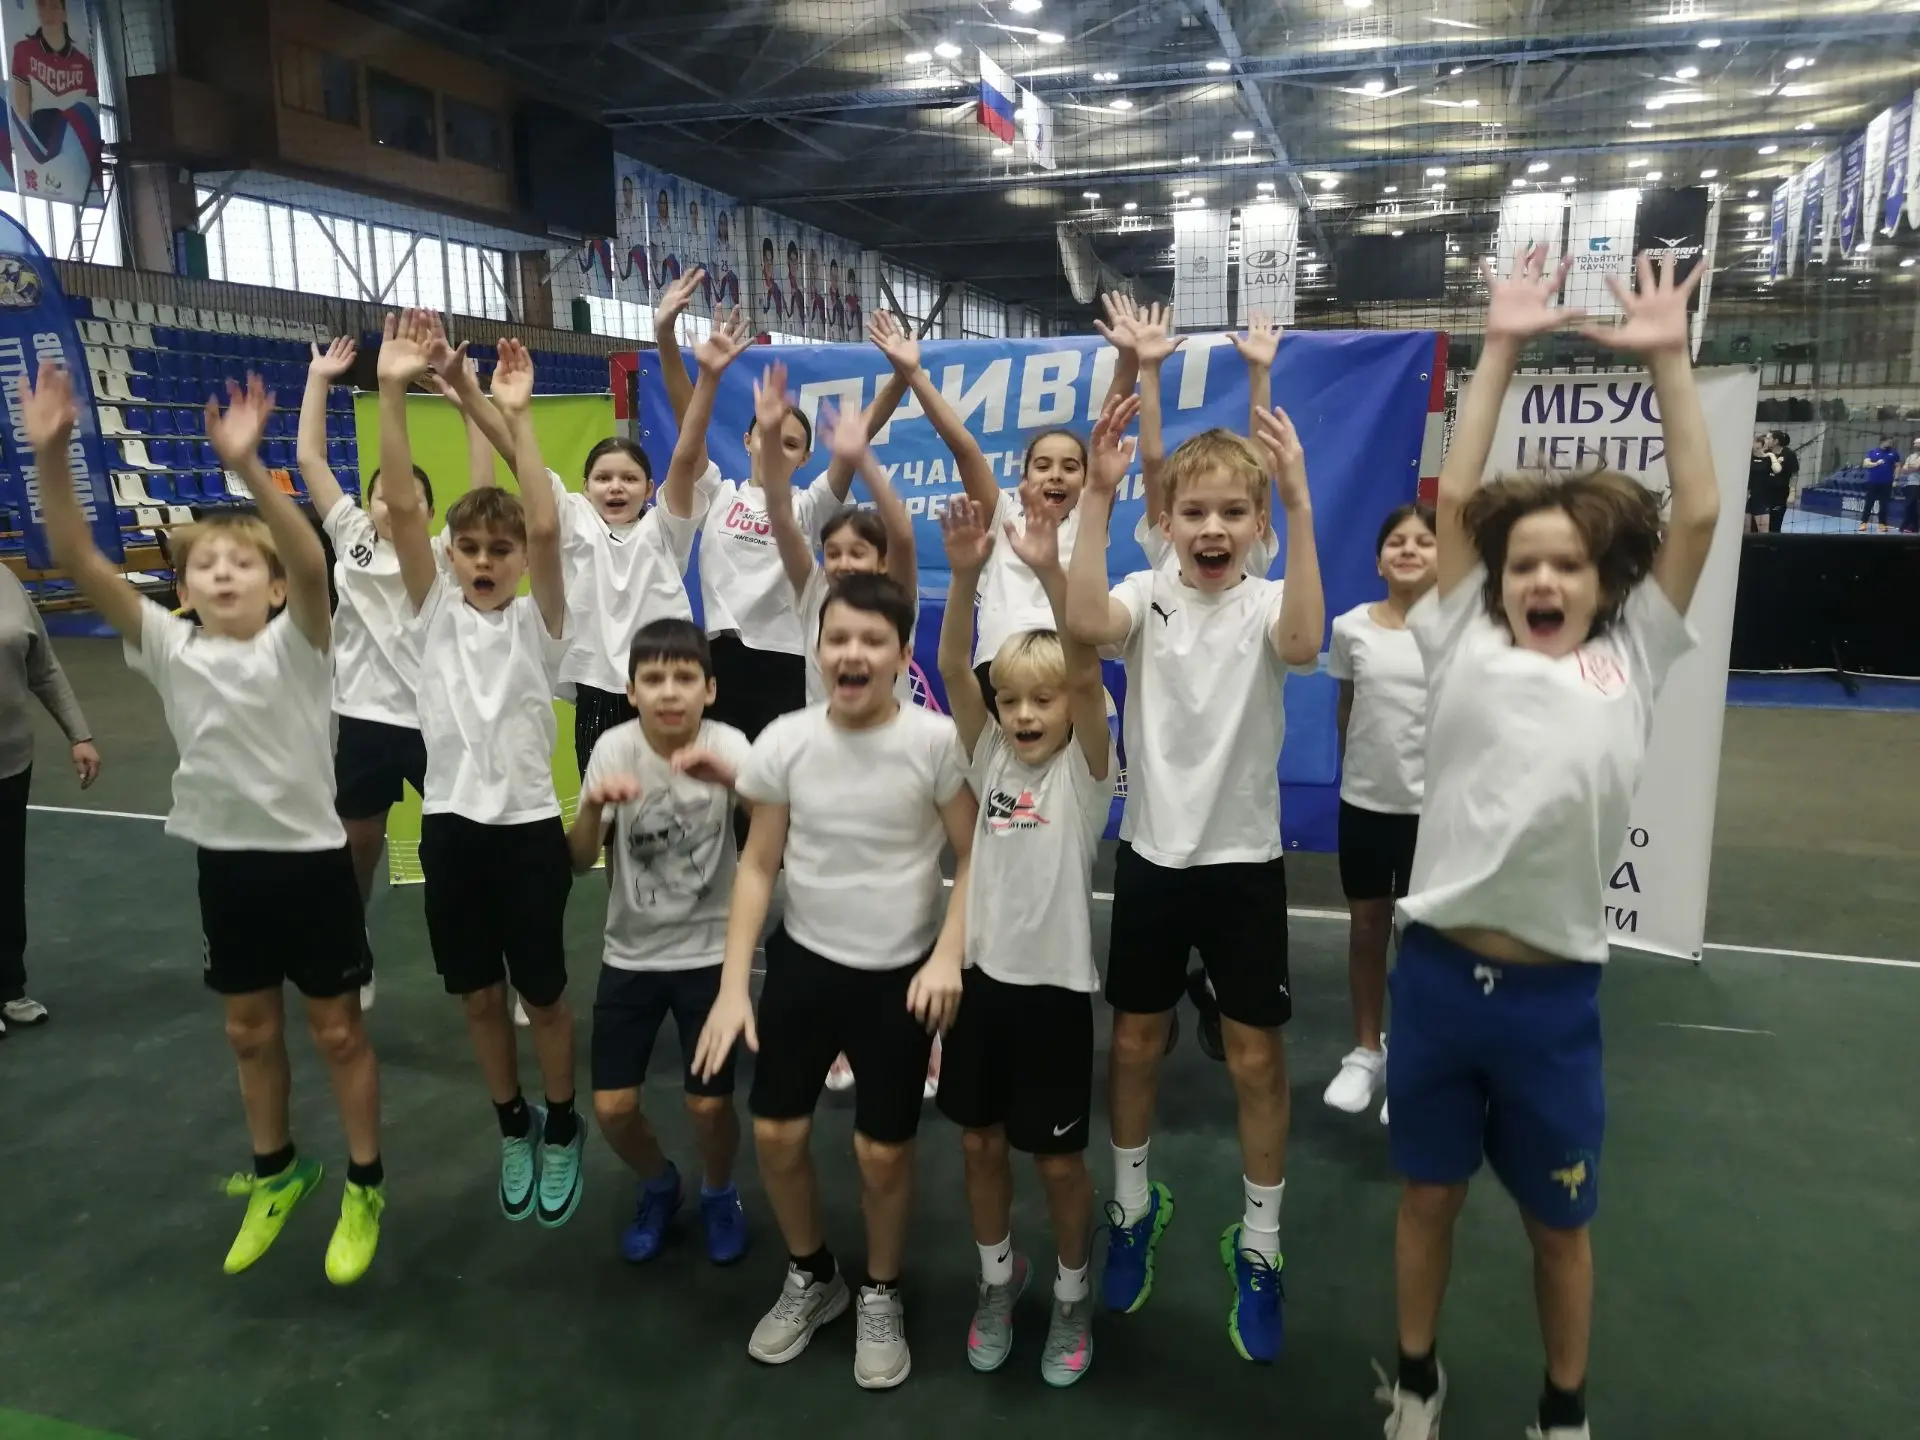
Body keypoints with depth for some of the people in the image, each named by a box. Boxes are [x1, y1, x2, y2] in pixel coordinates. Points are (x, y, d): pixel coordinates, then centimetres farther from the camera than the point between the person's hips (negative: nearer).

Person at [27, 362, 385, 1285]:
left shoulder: (295, 644, -12)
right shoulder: (168, 648, -1)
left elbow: (312, 562, -31)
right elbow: (80, 563, -11)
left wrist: (245, 466, -44)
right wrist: (50, 456, -25)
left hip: (309, 855, -4)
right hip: (224, 860, 4)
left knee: (336, 1029, 7)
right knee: (249, 1029, 18)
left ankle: (365, 1186, 24)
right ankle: (275, 1173, 38)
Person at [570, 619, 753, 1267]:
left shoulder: (726, 746, -14)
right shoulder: (614, 747, -10)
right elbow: (579, 863, -10)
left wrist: (730, 779, -42)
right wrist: (592, 806, -30)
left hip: (707, 952, -2)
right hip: (630, 953, 2)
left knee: (709, 1104, -2)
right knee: (612, 1107, 2)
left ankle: (718, 1193, 31)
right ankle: (658, 1185, 35)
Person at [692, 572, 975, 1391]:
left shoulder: (936, 742, -16)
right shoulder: (785, 741, -9)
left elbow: (975, 858, -8)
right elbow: (758, 867, -2)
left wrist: (948, 956, -19)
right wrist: (732, 985, -6)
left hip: (899, 974, -3)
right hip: (804, 960, 3)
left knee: (883, 1151, 8)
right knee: (775, 1133, 10)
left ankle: (881, 1297, 36)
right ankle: (811, 1278, 38)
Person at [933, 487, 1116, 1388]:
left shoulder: (1085, 770, -8)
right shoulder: (989, 759, 1)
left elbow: (1087, 676, -24)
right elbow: (953, 671, -12)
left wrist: (1051, 573, -37)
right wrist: (966, 576, -27)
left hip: (1054, 982, -3)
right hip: (982, 974, 4)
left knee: (1057, 1158, 10)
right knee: (980, 1143, 16)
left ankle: (1072, 1294, 34)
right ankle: (999, 1277, 39)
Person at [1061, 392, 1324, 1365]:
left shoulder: (1266, 603, -7)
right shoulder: (1147, 596, -5)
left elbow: (1302, 644, -33)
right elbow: (1083, 623, -29)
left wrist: (1300, 506, -40)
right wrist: (1097, 495, -36)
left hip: (1243, 860, -1)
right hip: (1151, 854, 1)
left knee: (1257, 1058, 9)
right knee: (1136, 1039, 14)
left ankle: (1258, 1243, 28)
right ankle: (1135, 1202, 38)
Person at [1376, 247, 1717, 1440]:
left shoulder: (1631, 661, 3)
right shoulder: (1466, 646, 2)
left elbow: (1699, 516, 0)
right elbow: (1455, 497, 1)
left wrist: (1668, 358, 0)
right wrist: (1503, 348, 3)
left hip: (1552, 989, 0)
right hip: (1437, 971, 0)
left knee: (1560, 1220, 17)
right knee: (1430, 1195, 17)